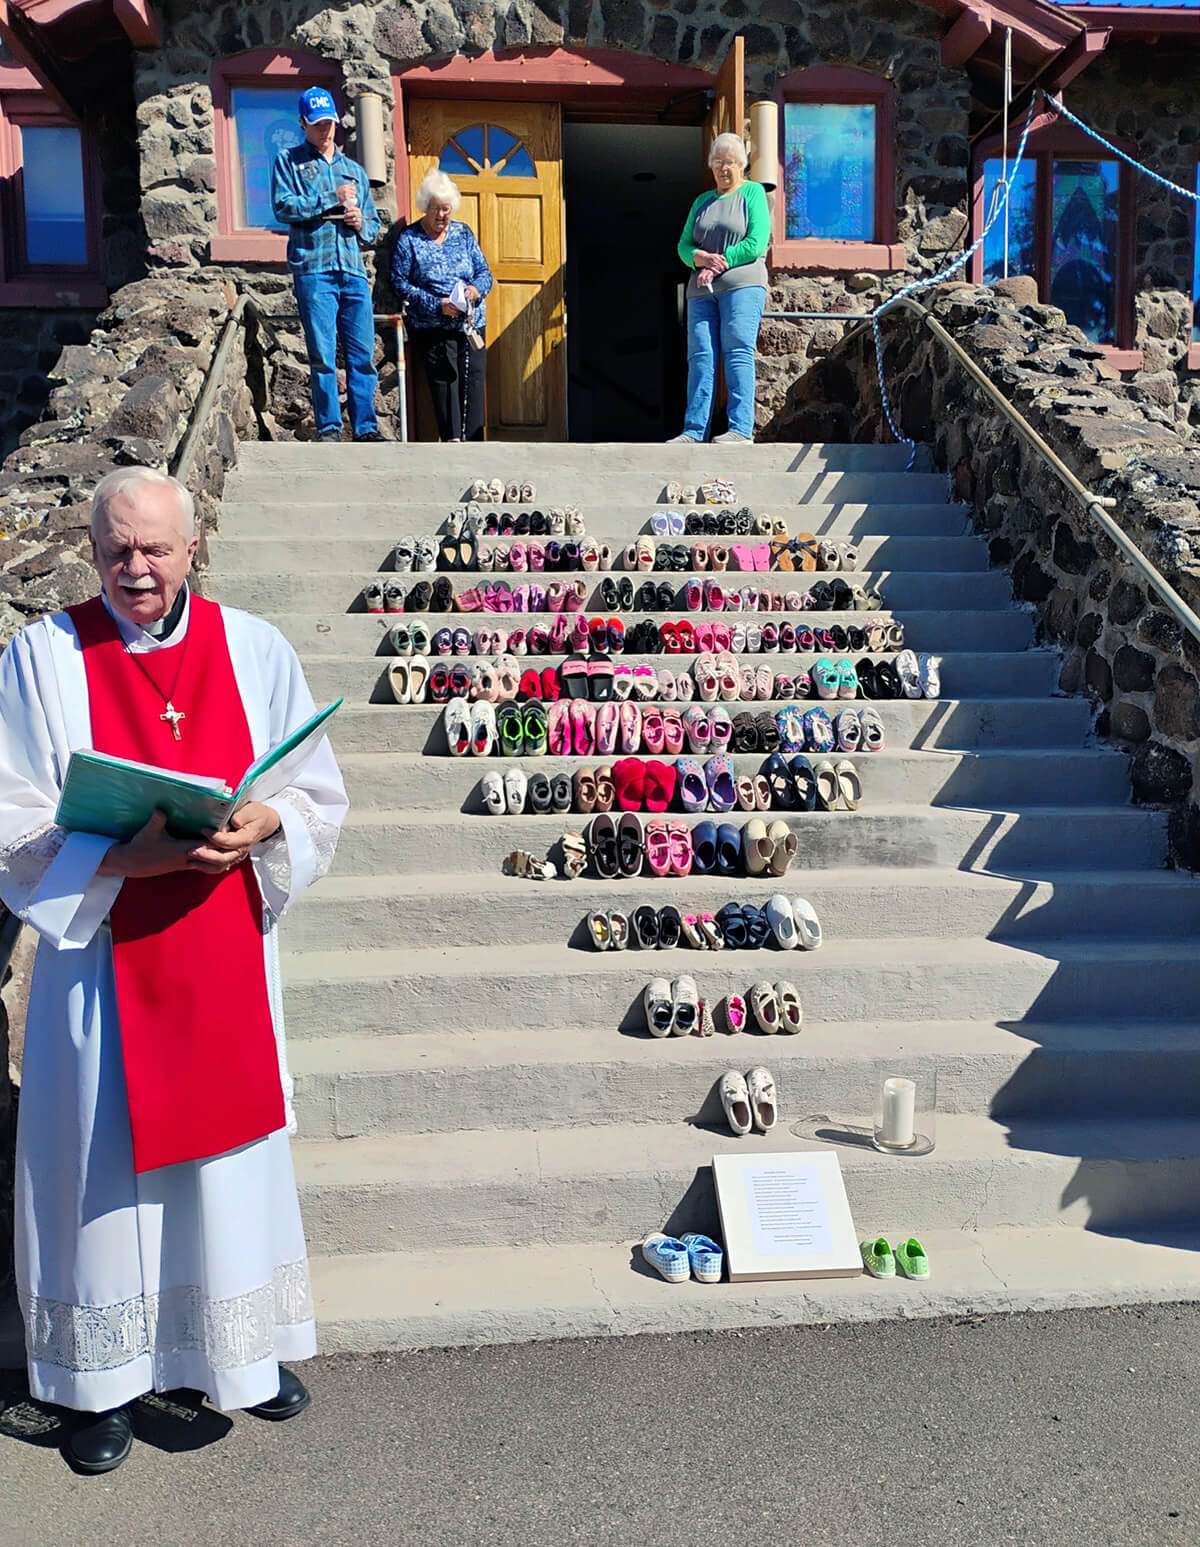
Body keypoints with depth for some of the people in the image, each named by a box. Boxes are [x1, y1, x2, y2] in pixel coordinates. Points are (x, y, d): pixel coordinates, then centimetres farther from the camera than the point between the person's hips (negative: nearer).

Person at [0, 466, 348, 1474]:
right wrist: (131, 856, -23)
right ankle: (109, 1377, 33)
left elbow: (319, 797, 2)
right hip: (101, 953, -1)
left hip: (227, 949, 2)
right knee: (104, 1160, 10)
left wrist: (260, 826, -19)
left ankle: (245, 1347, 38)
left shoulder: (254, 650, -1)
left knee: (232, 1145, 15)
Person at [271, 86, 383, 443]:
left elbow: (375, 224, 26)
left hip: (354, 270, 4)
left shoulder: (354, 170, 25)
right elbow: (283, 207, -4)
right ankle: (329, 427, -3)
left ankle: (366, 427, 1)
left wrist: (361, 224, 2)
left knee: (363, 355, -2)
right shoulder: (288, 162, 12)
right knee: (322, 356, -7)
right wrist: (332, 199, -5)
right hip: (313, 269, -4)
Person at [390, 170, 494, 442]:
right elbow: (401, 284, -4)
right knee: (445, 381, -13)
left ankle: (473, 443, -4)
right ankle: (452, 439, -10)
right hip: (432, 328, -3)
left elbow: (484, 272, 14)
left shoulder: (463, 233, 15)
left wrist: (477, 288, -11)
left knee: (474, 380, -5)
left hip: (472, 324, 4)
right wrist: (438, 305, -14)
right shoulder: (409, 240, 3)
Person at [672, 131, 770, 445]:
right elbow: (684, 244, 17)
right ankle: (695, 430, -5)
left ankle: (741, 428, -16)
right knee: (700, 357, -4)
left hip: (742, 283, -5)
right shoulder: (702, 201, 24)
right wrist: (699, 257, -5)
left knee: (738, 353, -13)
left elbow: (757, 242, -4)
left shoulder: (752, 192, 9)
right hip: (702, 290, 5)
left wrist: (720, 263, -10)